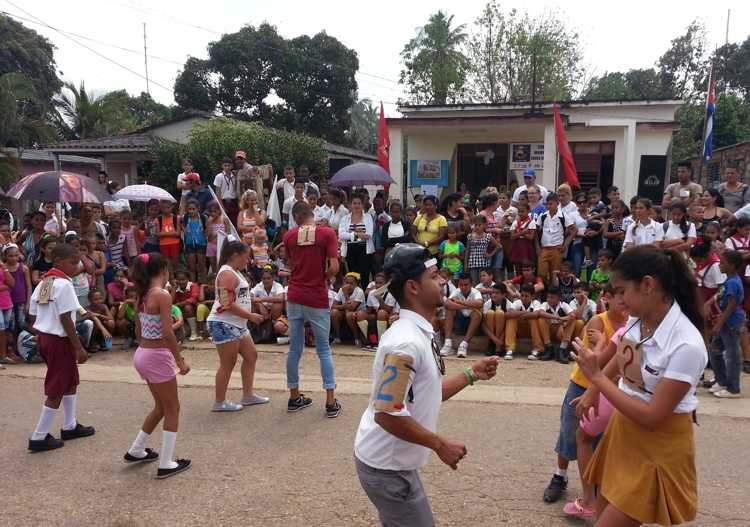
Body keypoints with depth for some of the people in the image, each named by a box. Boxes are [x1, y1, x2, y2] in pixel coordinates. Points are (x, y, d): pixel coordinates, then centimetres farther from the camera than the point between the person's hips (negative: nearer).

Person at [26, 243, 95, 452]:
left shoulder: (43, 283, 10)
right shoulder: (63, 284, -18)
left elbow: (33, 315, 11)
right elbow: (65, 320, -21)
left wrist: (41, 338, 19)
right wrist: (79, 348, -17)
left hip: (43, 336, 9)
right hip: (59, 340, -9)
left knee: (71, 380, 22)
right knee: (56, 390, 2)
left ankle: (70, 426, 33)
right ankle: (39, 437, 10)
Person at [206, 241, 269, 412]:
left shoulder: (235, 272, 15)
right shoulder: (227, 274, -17)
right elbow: (227, 304, -23)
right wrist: (250, 316, -18)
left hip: (238, 325, 11)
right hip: (224, 325, -11)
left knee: (251, 356, 14)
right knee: (228, 364, -2)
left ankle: (248, 395, 24)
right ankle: (219, 402, 10)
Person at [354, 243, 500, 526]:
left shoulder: (420, 333, 4)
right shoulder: (406, 342, -28)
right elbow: (387, 413, -30)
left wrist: (471, 374, 7)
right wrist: (440, 444, -22)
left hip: (394, 461, 9)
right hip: (386, 466, -9)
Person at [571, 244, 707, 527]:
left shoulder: (687, 345, -29)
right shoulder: (638, 319, -7)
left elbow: (652, 417, -27)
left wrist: (597, 377, -24)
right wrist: (593, 390, 19)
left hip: (658, 444, -7)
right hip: (624, 431, 7)